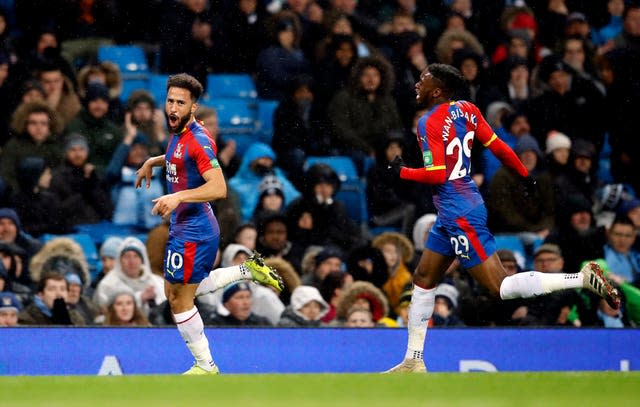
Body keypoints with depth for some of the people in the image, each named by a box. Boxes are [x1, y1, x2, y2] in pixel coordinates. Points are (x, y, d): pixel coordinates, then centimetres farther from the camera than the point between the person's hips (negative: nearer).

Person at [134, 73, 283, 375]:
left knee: (179, 300, 0)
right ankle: (248, 270, 26)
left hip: (192, 232, -10)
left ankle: (205, 367, 12)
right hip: (185, 227, 10)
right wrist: (153, 161, 23)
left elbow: (219, 188, -30)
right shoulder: (179, 134, 7)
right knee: (182, 291, 22)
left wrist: (177, 197, -38)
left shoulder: (197, 140, -21)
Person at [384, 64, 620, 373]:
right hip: (451, 215, 10)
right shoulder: (466, 110, 7)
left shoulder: (430, 122, -16)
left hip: (460, 215, -10)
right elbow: (497, 146, 10)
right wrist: (524, 174, 22)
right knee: (423, 279, 15)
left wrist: (402, 172, -7)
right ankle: (413, 362, 20)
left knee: (500, 287, -10)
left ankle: (583, 278, -14)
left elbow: (436, 174, -22)